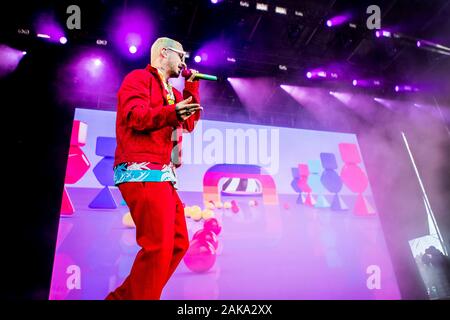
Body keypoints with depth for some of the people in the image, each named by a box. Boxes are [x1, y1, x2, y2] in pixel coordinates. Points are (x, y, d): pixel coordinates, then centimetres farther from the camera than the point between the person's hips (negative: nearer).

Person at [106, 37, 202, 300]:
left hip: (165, 175, 10)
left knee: (178, 243, 10)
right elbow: (134, 115, -14)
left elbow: (190, 124, 20)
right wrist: (171, 112, -31)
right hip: (143, 172, -10)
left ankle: (124, 297, 18)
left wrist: (192, 88, 17)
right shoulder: (139, 78, 2)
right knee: (159, 246, -18)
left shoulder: (172, 92, 28)